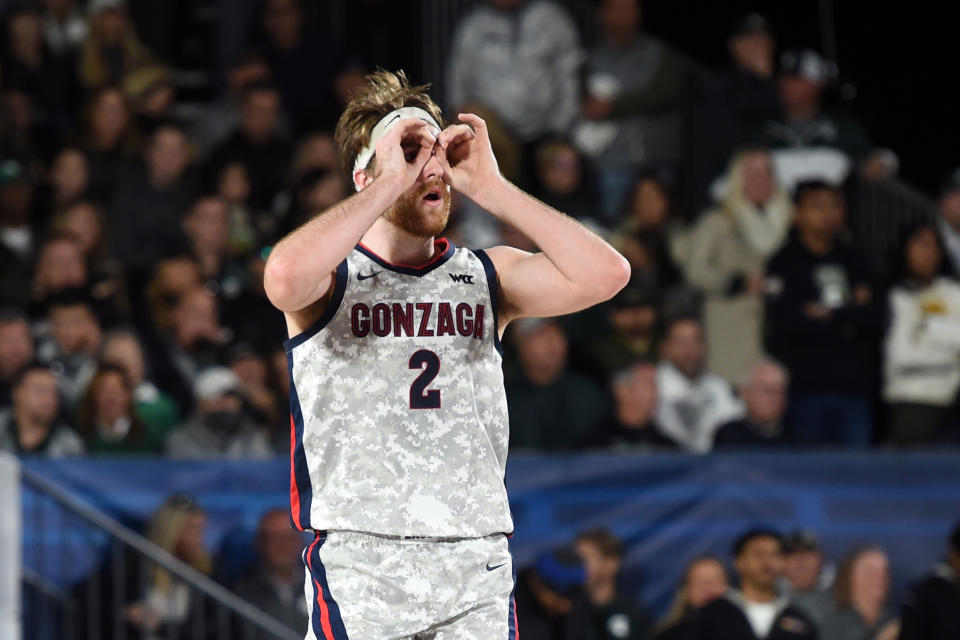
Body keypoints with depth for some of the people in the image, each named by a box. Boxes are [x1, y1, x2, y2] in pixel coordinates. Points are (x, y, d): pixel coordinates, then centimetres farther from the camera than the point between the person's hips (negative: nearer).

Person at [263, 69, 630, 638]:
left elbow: (606, 275, -2)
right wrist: (391, 184, -14)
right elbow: (286, 277, -23)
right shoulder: (335, 278, 3)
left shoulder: (486, 277, 13)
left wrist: (490, 189, -3)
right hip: (359, 564, -3)